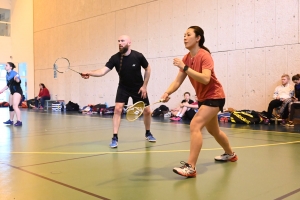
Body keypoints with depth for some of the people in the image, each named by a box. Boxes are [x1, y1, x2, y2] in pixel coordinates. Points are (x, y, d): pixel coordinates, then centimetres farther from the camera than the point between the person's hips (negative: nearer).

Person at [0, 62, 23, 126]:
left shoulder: (14, 73, -15)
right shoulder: (7, 75, 10)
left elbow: (19, 81, -29)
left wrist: (17, 79, -50)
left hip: (17, 91, -9)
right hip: (12, 92, 9)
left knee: (15, 106, -16)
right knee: (11, 106, 15)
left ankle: (19, 121, -14)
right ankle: (11, 120, 27)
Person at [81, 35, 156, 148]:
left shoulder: (138, 56, -19)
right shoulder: (115, 58, -18)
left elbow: (148, 69, -3)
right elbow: (103, 71, -26)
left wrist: (144, 86, -7)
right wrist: (89, 73, -43)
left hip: (138, 88, 0)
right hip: (123, 88, 0)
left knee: (147, 111, 4)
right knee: (118, 109, -18)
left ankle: (148, 133, 29)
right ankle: (115, 138, -11)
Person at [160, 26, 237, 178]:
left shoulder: (204, 56, -20)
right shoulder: (186, 59, 1)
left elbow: (206, 79, -35)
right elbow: (178, 81, -6)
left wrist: (185, 68, -37)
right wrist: (167, 93, -24)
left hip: (214, 96, -9)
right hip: (203, 98, 9)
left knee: (195, 126, -25)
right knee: (213, 131, 24)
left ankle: (190, 167, -23)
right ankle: (230, 154, 49)